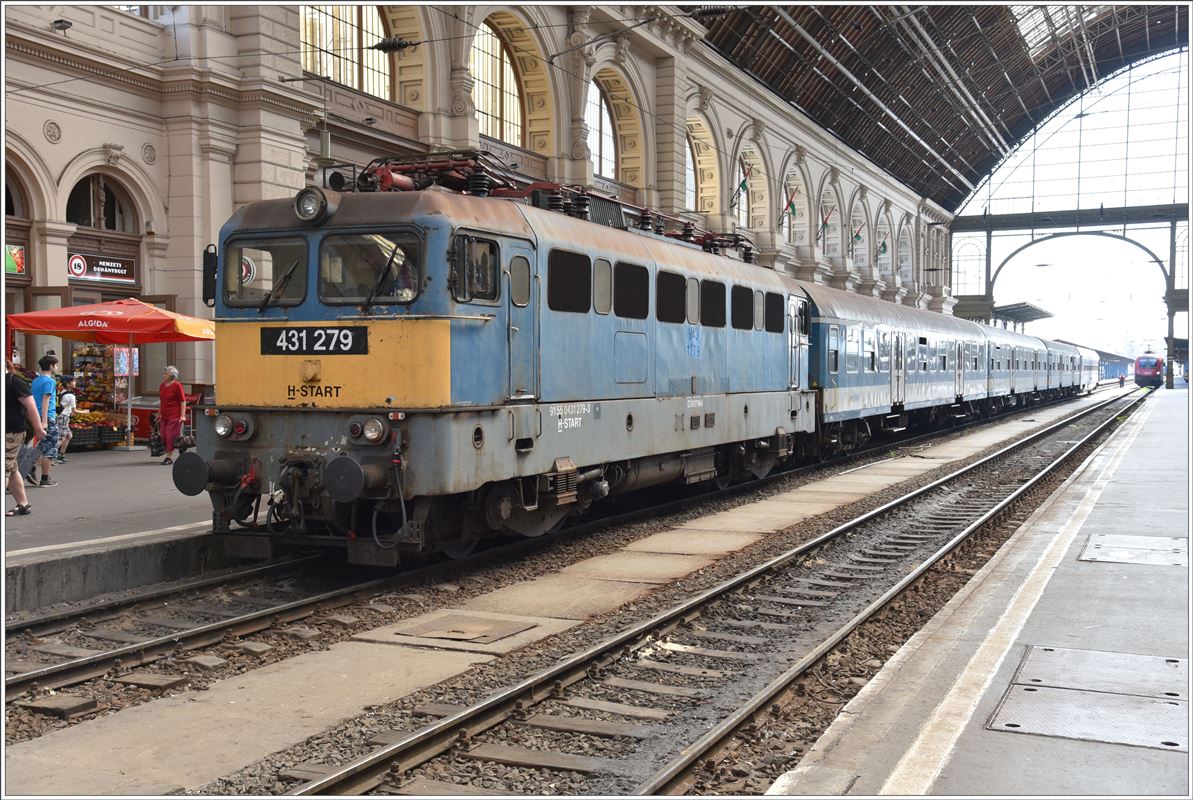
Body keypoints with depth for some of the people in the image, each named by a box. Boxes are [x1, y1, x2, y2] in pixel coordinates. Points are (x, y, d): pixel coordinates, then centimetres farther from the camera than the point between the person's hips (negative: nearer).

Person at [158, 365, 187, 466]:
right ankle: (169, 456, 20)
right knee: (164, 437, 8)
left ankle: (169, 457, -2)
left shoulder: (177, 386, -8)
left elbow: (183, 401, -9)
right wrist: (159, 414, 22)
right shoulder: (162, 386, 13)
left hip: (174, 416, -7)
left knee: (171, 436, -7)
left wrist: (183, 415, -15)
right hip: (164, 416, 7)